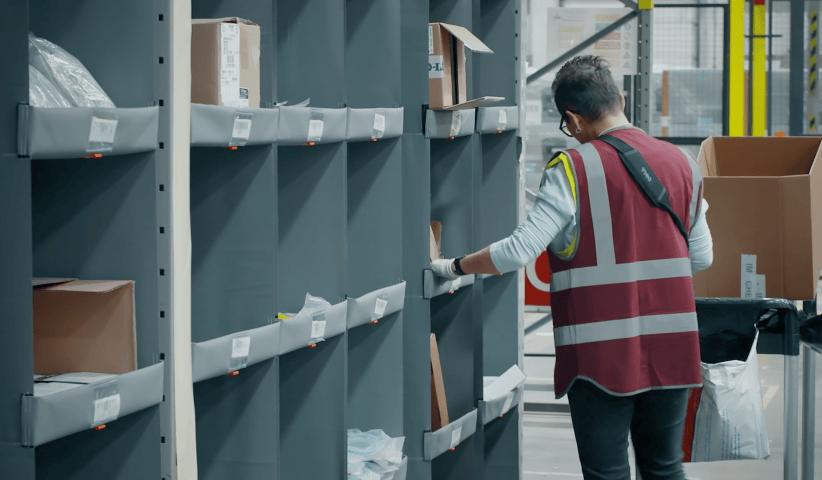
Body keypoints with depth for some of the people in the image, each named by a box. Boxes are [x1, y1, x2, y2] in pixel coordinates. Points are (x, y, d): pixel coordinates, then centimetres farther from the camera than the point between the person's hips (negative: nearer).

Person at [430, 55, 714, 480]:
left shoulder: (571, 168, -10)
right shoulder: (681, 163, 6)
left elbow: (519, 251, -16)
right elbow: (702, 257, 13)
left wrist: (455, 266, -1)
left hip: (601, 352, -5)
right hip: (671, 349, 5)